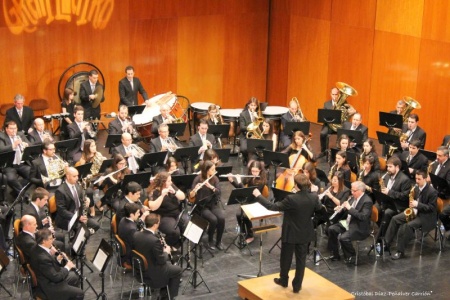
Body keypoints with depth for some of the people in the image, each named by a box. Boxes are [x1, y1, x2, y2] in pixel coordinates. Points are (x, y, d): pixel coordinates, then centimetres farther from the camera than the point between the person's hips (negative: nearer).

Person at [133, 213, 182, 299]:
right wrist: (166, 252, -1)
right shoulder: (155, 240, -31)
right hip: (152, 273, -8)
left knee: (168, 264, 30)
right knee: (178, 270, 14)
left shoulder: (136, 234, -9)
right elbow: (162, 260, -21)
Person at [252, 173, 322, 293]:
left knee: (286, 258, 18)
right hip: (305, 234, 4)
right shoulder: (314, 197, -13)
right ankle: (297, 285, 24)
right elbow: (318, 209, 9)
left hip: (291, 234, -4)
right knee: (301, 259, 15)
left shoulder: (291, 199, -28)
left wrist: (258, 196, -14)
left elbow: (272, 207, -22)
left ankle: (284, 280, 36)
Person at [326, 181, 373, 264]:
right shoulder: (354, 197, 6)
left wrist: (349, 208, -28)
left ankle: (351, 257, -4)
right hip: (349, 223, 9)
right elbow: (347, 207, 20)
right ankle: (335, 254, 11)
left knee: (343, 237, -29)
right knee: (331, 229, 1)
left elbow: (363, 216, -29)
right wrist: (341, 207, -4)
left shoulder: (367, 201, -19)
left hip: (360, 228, -9)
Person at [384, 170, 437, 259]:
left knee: (408, 225, -30)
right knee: (395, 219, -6)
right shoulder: (416, 188, 4)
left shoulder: (432, 191, -18)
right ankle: (386, 243, -3)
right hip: (415, 212, 8)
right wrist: (412, 206, -3)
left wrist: (417, 204, -28)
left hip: (426, 216, -8)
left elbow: (432, 208, -20)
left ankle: (400, 252, -23)